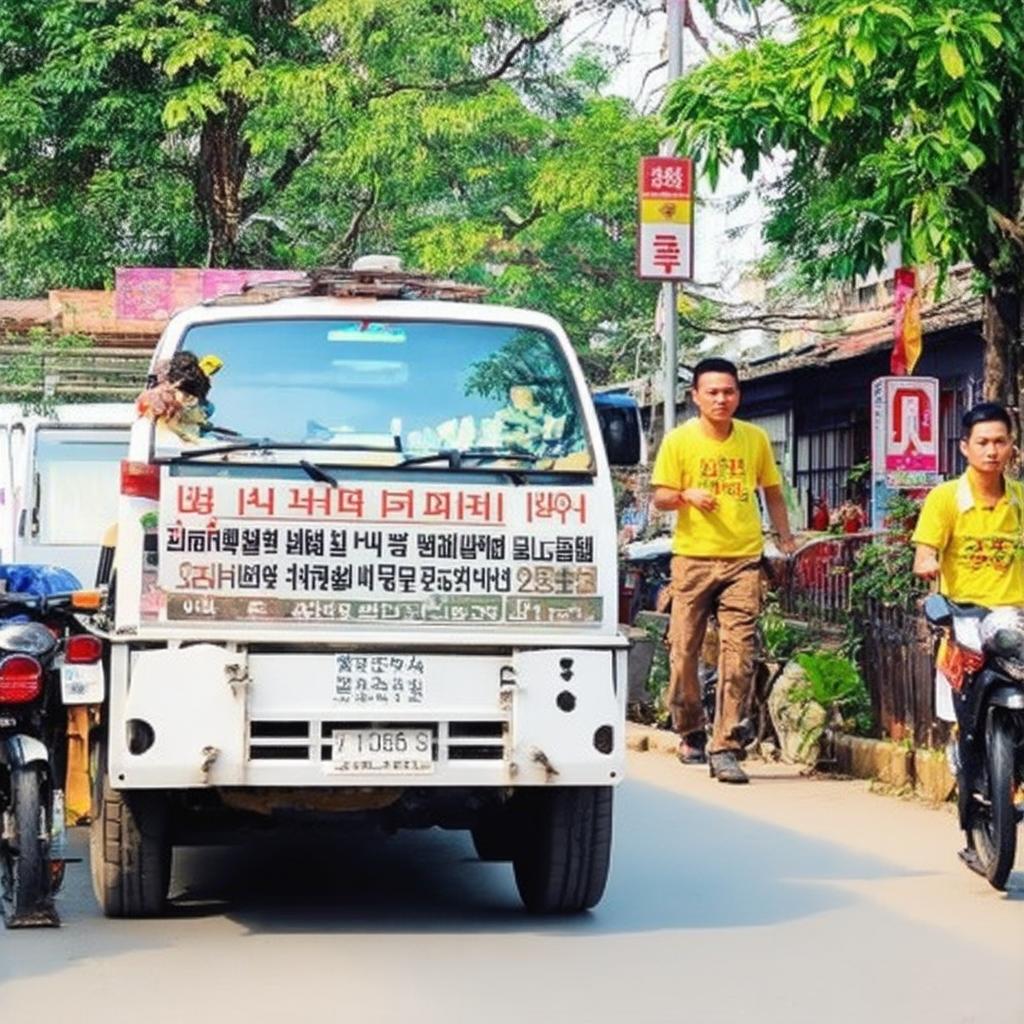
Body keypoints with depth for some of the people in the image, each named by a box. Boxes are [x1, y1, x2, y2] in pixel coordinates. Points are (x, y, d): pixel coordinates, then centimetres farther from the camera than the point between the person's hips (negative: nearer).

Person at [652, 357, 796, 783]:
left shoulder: (756, 439, 7)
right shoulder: (679, 440, 1)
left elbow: (772, 492, 18)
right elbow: (661, 497, 2)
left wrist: (786, 541, 11)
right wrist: (687, 495, -19)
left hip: (743, 560, 1)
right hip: (692, 558, -1)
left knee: (738, 653, -8)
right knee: (684, 650, 2)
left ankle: (725, 748, -5)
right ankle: (690, 732, 25)